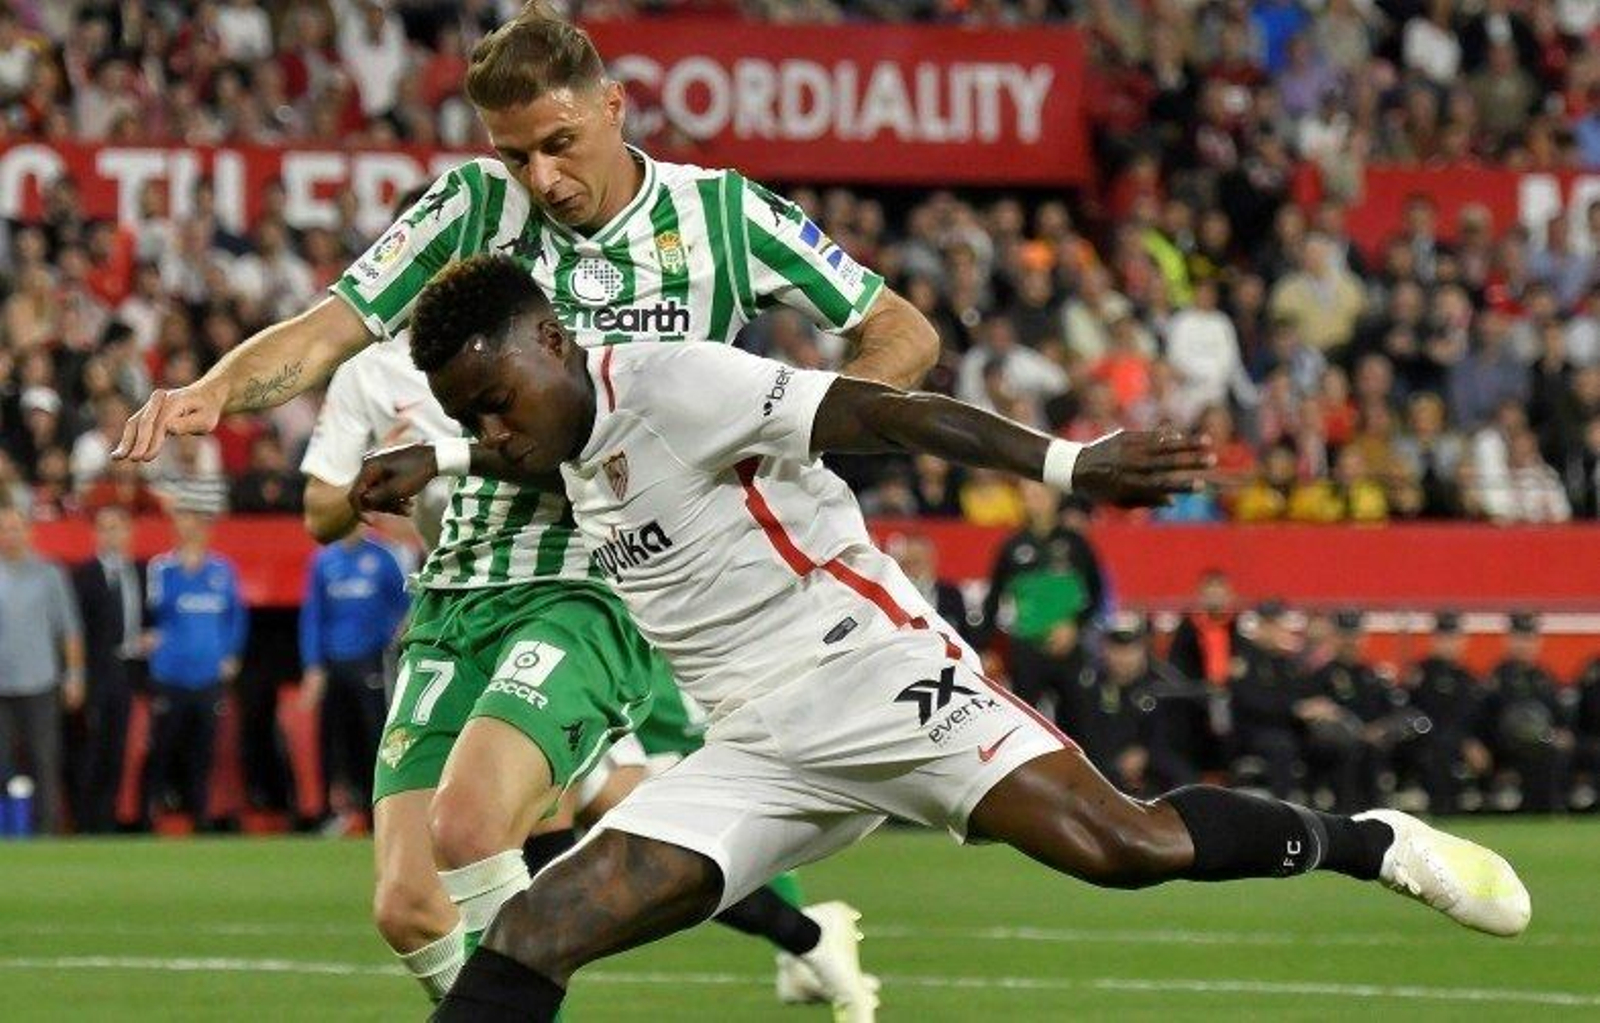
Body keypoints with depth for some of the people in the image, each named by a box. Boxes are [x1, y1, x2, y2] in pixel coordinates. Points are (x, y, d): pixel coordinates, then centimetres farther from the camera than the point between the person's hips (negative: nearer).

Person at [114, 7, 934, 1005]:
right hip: (461, 589, 4)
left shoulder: (722, 214, -1)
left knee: (468, 823, -29)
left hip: (604, 589, -4)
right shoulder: (473, 206, 4)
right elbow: (327, 331, 1)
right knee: (409, 909, -5)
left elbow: (902, 334, 6)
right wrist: (213, 391, -19)